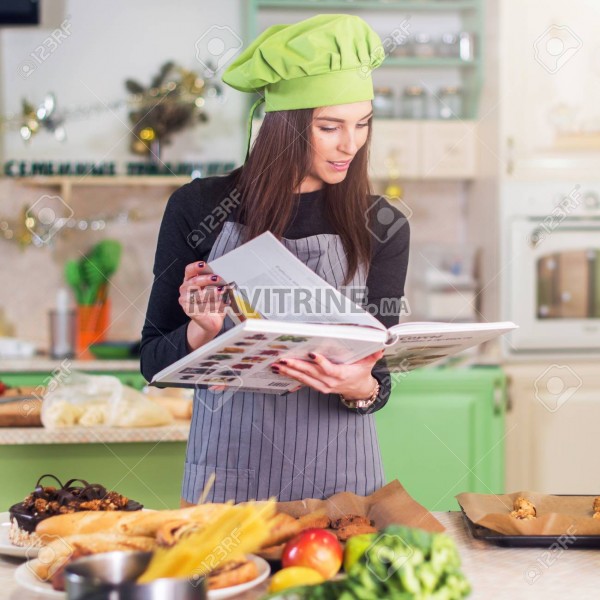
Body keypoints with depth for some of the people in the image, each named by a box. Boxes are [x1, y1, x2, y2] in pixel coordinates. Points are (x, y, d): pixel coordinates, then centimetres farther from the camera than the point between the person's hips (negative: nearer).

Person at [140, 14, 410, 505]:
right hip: (226, 478, -1)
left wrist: (358, 387, -23)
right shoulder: (198, 209, -5)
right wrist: (201, 332, -19)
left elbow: (378, 383, 0)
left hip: (341, 483, 1)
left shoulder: (381, 227, -1)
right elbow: (154, 364, 1)